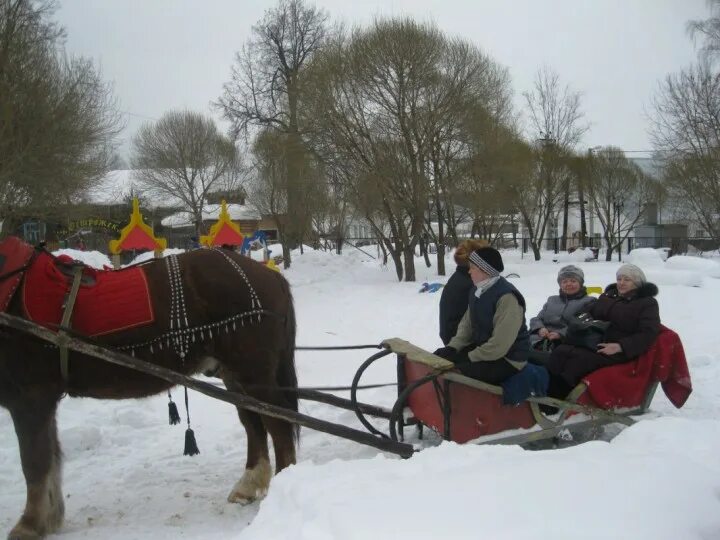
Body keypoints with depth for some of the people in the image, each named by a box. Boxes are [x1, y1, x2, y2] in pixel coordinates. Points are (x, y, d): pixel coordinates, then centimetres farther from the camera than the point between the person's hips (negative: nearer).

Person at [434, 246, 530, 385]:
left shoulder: (507, 297, -24)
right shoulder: (478, 290, 5)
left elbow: (499, 344, -27)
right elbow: (467, 323, 11)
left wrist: (470, 357, -20)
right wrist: (453, 347, -4)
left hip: (507, 359, -9)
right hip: (483, 348, 9)